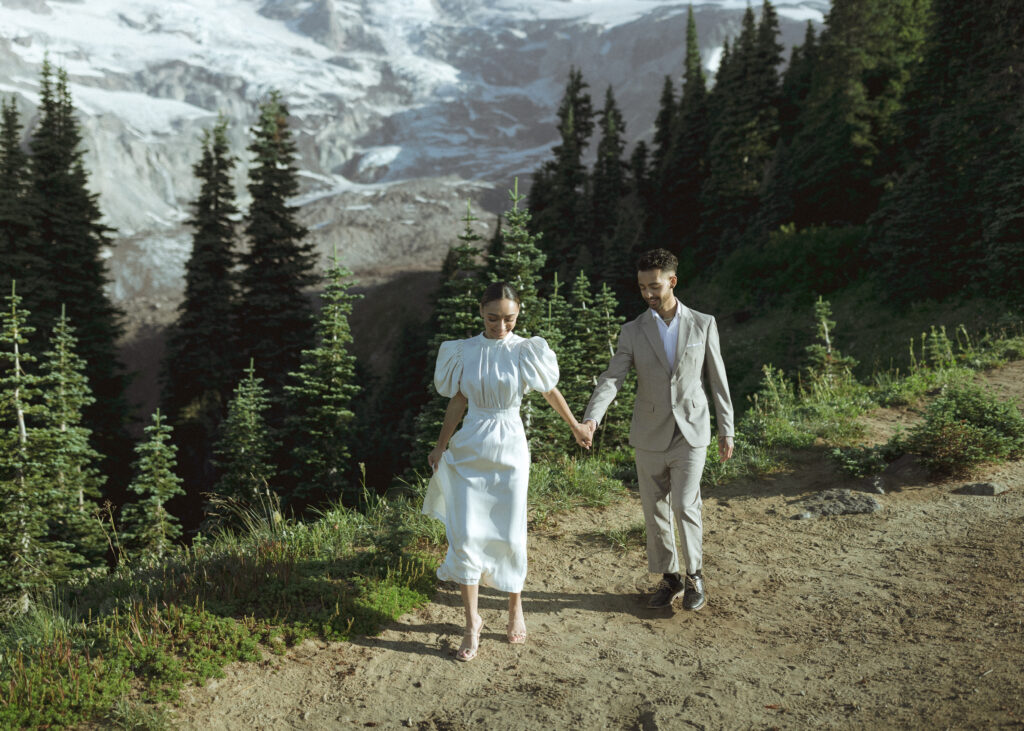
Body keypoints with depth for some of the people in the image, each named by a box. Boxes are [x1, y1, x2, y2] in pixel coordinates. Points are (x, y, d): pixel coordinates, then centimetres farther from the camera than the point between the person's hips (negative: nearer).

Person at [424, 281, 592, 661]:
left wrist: (576, 426, 20)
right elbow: (457, 401, 9)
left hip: (509, 448, -1)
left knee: (510, 535, 5)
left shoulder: (526, 351, -5)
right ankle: (472, 621, 11)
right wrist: (441, 446, 14)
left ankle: (515, 606, 29)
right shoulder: (464, 351, 0)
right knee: (465, 535, -2)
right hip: (469, 449, 1)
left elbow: (550, 391, 9)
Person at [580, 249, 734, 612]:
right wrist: (591, 417, -28)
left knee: (685, 506, -8)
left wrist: (726, 430, 5)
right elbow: (611, 379, -11)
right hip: (650, 437, 2)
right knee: (655, 511, 8)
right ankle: (669, 578, 25)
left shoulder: (703, 324, 1)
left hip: (690, 434, -2)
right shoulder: (632, 331, 0)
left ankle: (694, 575, 15)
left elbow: (718, 380, 6)